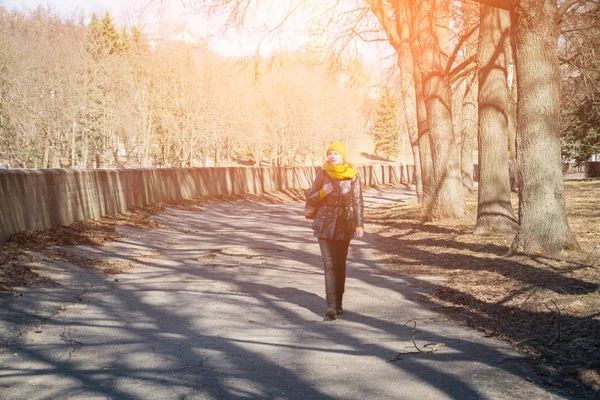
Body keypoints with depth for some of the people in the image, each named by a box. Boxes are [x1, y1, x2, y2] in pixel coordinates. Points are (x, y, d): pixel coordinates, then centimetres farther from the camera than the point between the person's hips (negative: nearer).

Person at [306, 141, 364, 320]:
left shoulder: (353, 176, -2)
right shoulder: (322, 174, 0)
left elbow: (358, 202, -4)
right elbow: (310, 199, 6)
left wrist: (359, 225, -14)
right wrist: (322, 193, -14)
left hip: (344, 226, 0)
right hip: (325, 225, 0)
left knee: (340, 264, 8)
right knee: (329, 264, -9)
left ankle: (338, 303, 19)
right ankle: (331, 305, -14)